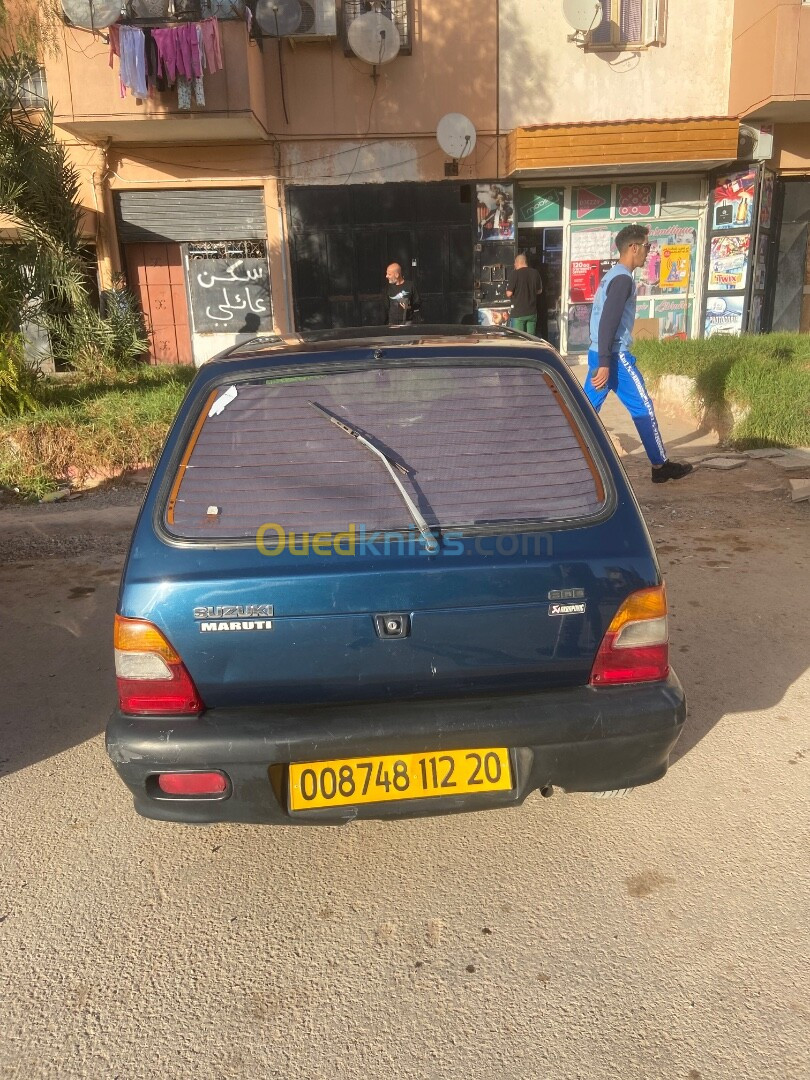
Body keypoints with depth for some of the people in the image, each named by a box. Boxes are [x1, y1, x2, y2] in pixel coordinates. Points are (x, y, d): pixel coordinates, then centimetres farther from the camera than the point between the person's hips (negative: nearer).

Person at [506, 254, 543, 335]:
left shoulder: (515, 274, -11)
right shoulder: (535, 273, 3)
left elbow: (509, 293, -12)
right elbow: (539, 291, 13)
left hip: (518, 312, -4)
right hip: (532, 312, 5)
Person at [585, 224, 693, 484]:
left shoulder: (612, 275, 17)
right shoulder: (623, 279, -14)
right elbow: (608, 322, -22)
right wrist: (605, 364, -25)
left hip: (599, 353, 10)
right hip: (615, 356, -10)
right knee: (643, 407, -1)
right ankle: (660, 466, 8)